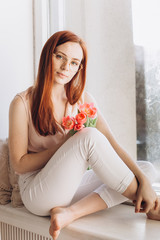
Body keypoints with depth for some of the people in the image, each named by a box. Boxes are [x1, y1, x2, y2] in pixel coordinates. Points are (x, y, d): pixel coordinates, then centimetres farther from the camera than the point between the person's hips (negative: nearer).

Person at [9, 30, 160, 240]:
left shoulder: (83, 100, 7)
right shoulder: (23, 103, -7)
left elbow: (113, 146, -3)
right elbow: (19, 164, -7)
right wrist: (66, 146, -16)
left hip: (73, 187, 6)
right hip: (37, 192, -6)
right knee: (89, 136, -28)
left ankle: (70, 213, -23)